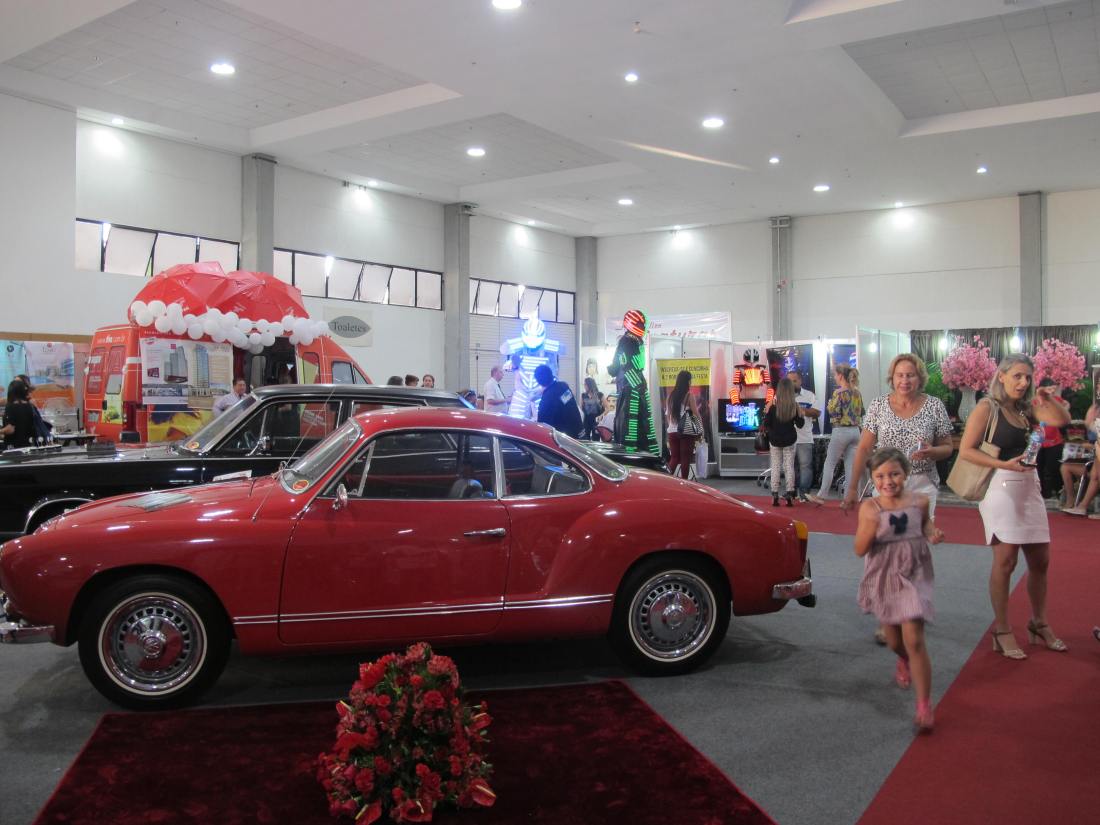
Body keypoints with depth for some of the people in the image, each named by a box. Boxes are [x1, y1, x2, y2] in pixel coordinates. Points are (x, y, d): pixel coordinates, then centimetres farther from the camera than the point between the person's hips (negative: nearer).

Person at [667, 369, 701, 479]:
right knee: (685, 459, 4)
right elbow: (696, 414, -7)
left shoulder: (671, 396, 6)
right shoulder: (689, 395, -7)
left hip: (672, 431, 4)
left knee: (674, 458, 12)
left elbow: (668, 415, 11)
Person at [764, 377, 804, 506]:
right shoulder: (795, 405, -8)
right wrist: (800, 413, 12)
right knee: (789, 467, 7)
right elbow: (800, 424, -1)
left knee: (775, 467, 7)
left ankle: (775, 496, 4)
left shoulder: (773, 405, -11)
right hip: (790, 440, 1)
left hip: (775, 440, -1)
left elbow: (766, 425, -8)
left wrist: (766, 412, 3)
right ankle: (789, 496, 5)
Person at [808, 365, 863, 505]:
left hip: (841, 431, -6)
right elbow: (861, 412, 16)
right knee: (851, 466, 6)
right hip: (855, 431, 6)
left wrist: (830, 403, 2)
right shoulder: (857, 392, 9)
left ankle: (822, 496, 4)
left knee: (829, 464, 2)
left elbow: (834, 413, -15)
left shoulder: (839, 393, -12)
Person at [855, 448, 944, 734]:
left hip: (913, 576, -1)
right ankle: (904, 661, 55)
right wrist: (870, 525, -28)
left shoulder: (919, 501, -6)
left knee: (914, 640, -11)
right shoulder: (869, 508, -11)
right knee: (894, 641, 17)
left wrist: (933, 533, -4)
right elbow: (860, 550, -12)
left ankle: (924, 706, -3)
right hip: (883, 579, 1)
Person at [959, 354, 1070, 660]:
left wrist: (1048, 400, -10)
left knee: (1040, 559, 12)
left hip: (1029, 486, 7)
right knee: (1006, 560, -6)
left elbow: (1062, 420, 3)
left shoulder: (1027, 407, 12)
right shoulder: (987, 408, -6)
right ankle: (1002, 631, 6)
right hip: (1001, 486, -7)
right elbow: (965, 451, -12)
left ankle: (1039, 624, 28)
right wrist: (1004, 464, -19)